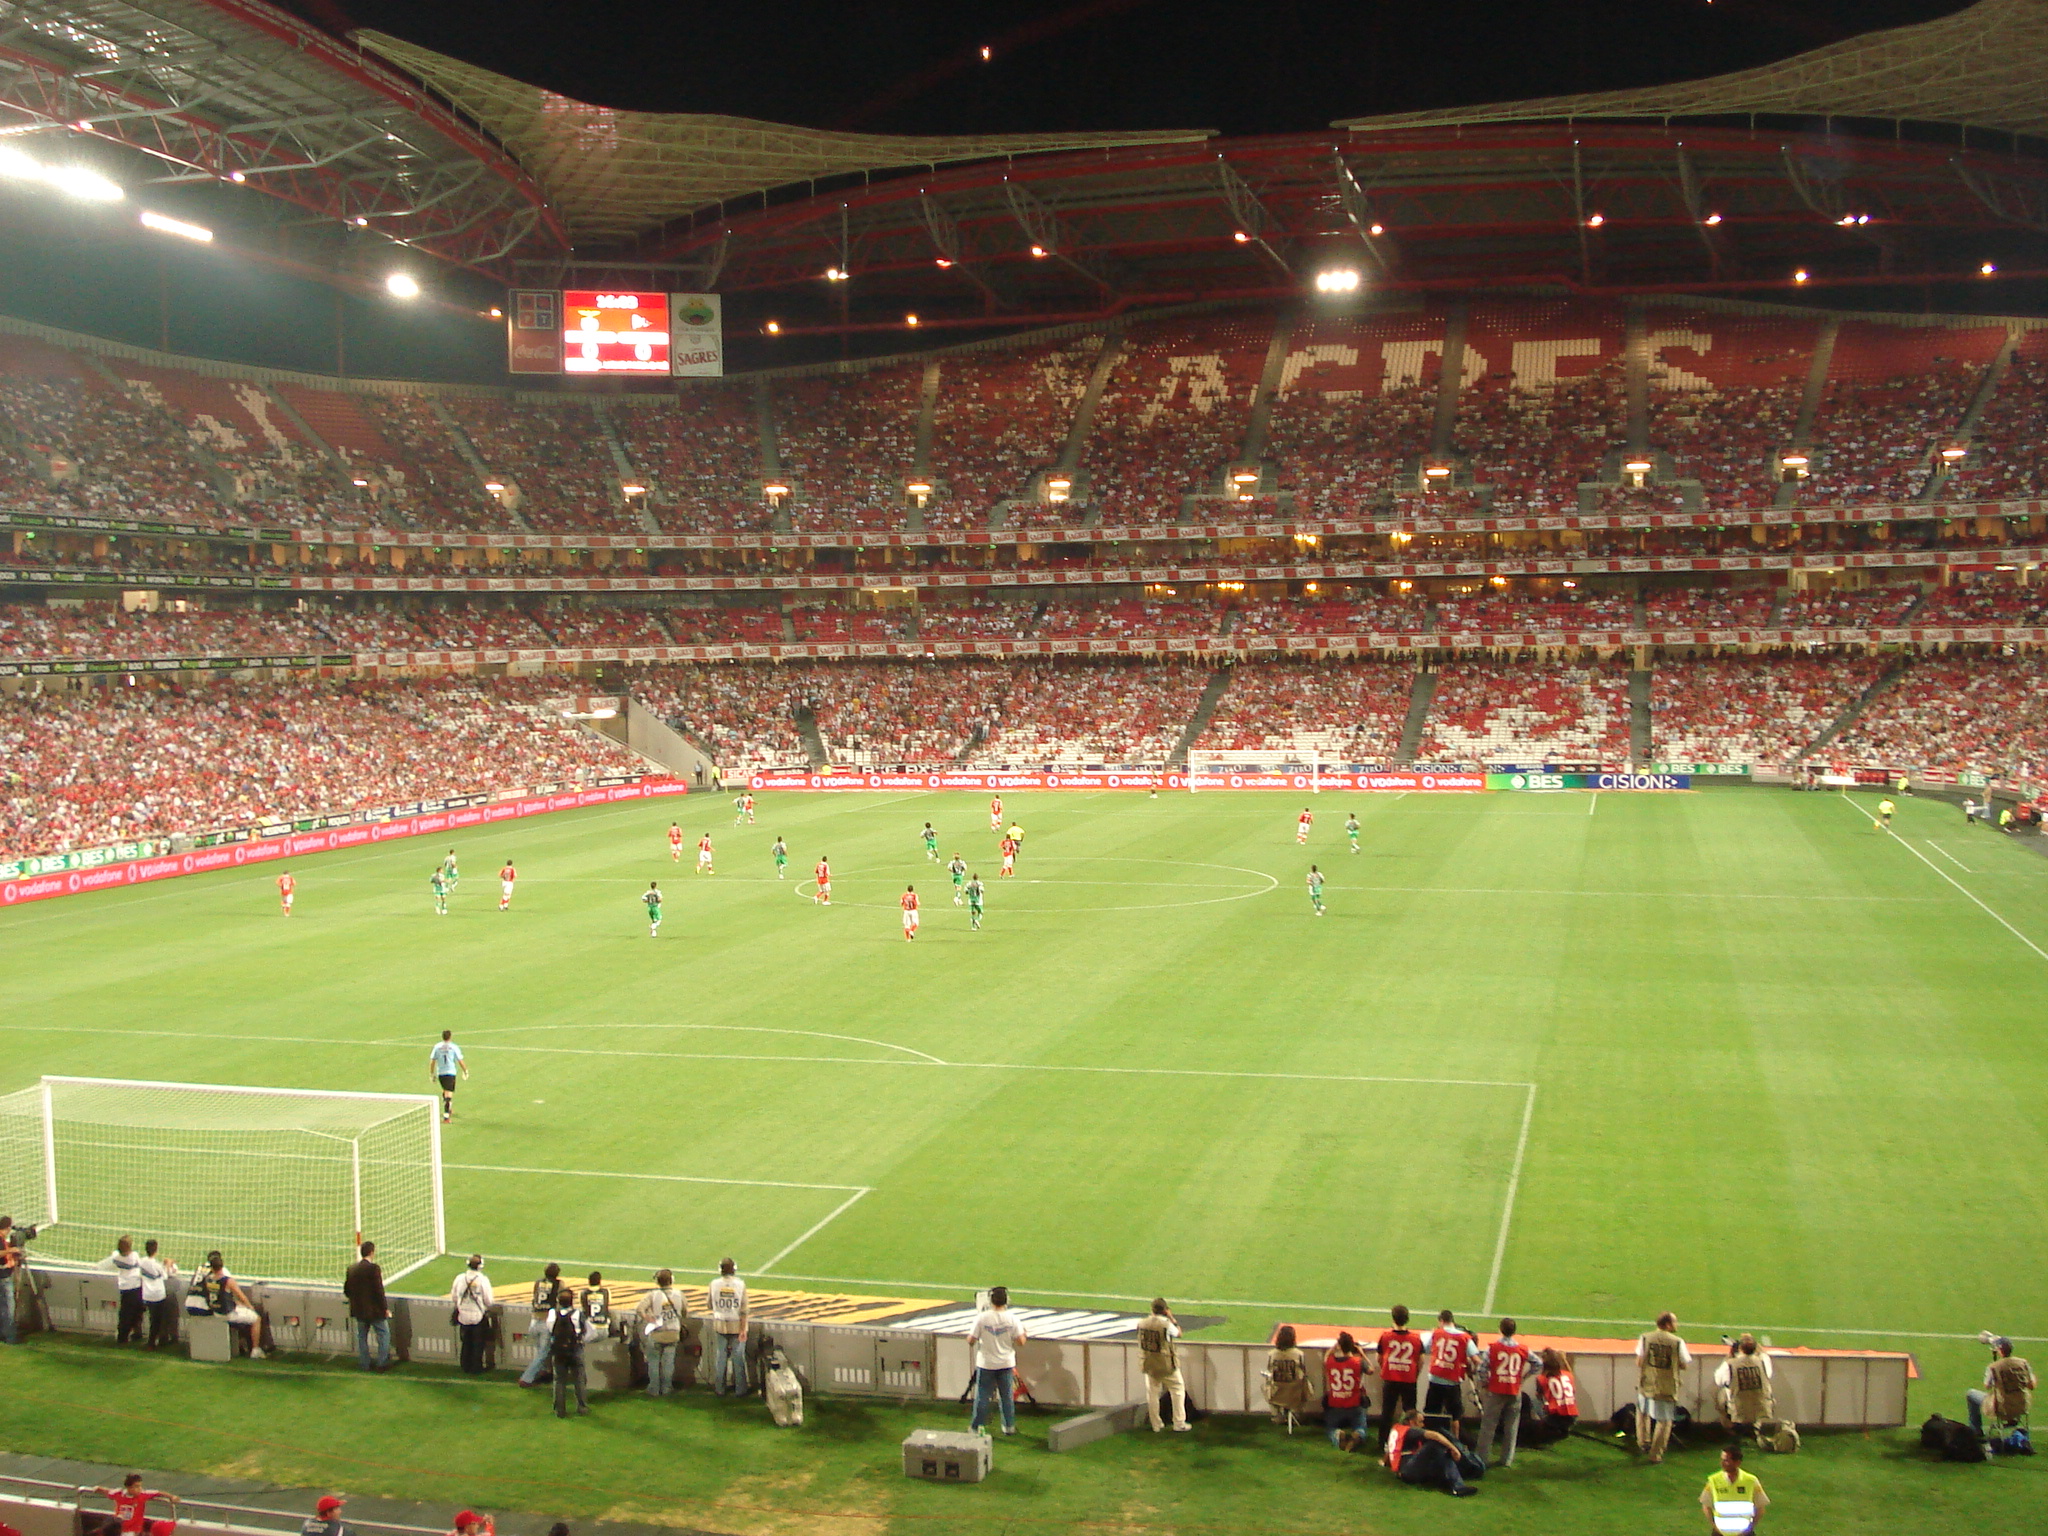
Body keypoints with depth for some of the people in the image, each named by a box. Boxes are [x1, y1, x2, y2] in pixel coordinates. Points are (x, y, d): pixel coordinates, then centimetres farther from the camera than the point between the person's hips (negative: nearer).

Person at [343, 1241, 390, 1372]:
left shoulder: (352, 1268, 1)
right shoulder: (374, 1268, -18)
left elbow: (346, 1290, 7)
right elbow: (379, 1290, -19)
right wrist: (386, 1308, -11)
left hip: (358, 1311, 6)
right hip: (375, 1310, -6)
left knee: (362, 1337, 15)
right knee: (384, 1335, 9)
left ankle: (365, 1365, 20)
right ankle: (382, 1363, 10)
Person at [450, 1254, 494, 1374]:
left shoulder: (459, 1278, -5)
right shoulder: (483, 1280, -16)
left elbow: (453, 1297, 5)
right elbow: (489, 1300, -12)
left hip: (463, 1317, 3)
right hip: (478, 1317, -3)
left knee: (466, 1343, 18)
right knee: (478, 1344, 11)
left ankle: (466, 1368, 25)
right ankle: (476, 1368, 16)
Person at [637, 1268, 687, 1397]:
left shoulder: (653, 1295, -11)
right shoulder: (678, 1295, -2)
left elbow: (639, 1309, -23)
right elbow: (686, 1312, 9)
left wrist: (649, 1319, -12)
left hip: (656, 1334, -2)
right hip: (673, 1333, 2)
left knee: (653, 1361, 12)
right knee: (668, 1362, 14)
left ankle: (654, 1389, 17)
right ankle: (666, 1388, 19)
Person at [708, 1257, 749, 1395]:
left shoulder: (714, 1284, -7)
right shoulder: (740, 1284, -11)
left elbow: (709, 1304, 5)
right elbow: (743, 1309, -13)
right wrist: (743, 1329, -10)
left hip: (720, 1325, 2)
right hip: (736, 1325, -2)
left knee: (720, 1356, 12)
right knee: (738, 1356, 7)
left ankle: (720, 1389, 18)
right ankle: (740, 1390, 12)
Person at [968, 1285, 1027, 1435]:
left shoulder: (981, 1318, -13)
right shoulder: (1012, 1319, -9)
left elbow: (971, 1341, -11)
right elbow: (1020, 1341, -7)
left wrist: (969, 1339, 12)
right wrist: (1023, 1331, 14)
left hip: (986, 1363, -1)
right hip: (1006, 1363, 1)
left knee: (982, 1396, 8)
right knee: (1007, 1396, 13)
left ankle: (976, 1427, 14)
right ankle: (1009, 1426, 21)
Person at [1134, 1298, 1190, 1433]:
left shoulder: (1142, 1323, -6)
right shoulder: (1166, 1324, -19)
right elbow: (1178, 1333, -2)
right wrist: (1172, 1318, 6)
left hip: (1149, 1364, 4)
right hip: (1166, 1364, -4)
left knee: (1152, 1393, 13)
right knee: (1178, 1390, 11)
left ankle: (1156, 1425, 17)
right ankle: (1179, 1423, 12)